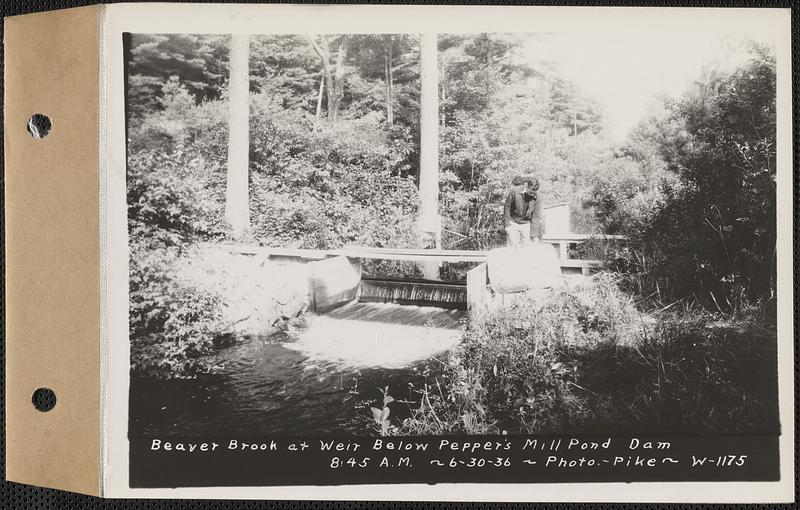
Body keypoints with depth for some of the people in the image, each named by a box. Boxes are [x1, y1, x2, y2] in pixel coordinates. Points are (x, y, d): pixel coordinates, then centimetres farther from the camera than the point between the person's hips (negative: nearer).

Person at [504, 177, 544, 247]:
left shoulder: (536, 198, -15)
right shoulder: (514, 191, -20)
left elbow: (536, 217, -11)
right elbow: (507, 208, -7)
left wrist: (535, 236, -15)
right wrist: (507, 225, -8)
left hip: (526, 224, 2)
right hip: (513, 222, -1)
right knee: (514, 246, -4)